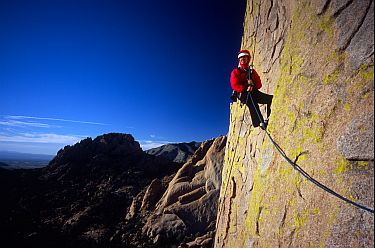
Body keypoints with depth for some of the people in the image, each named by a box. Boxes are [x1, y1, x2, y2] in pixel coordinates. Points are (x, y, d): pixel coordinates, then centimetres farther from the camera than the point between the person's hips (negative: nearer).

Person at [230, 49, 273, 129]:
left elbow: (259, 84, 14)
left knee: (271, 98, -13)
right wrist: (246, 88, -17)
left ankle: (268, 119, -18)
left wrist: (252, 85, -9)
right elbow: (235, 86, -3)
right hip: (242, 93, -5)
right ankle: (260, 123, -46)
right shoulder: (235, 72, 10)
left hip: (254, 92, 6)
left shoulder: (252, 71, 23)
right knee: (252, 102, -36)